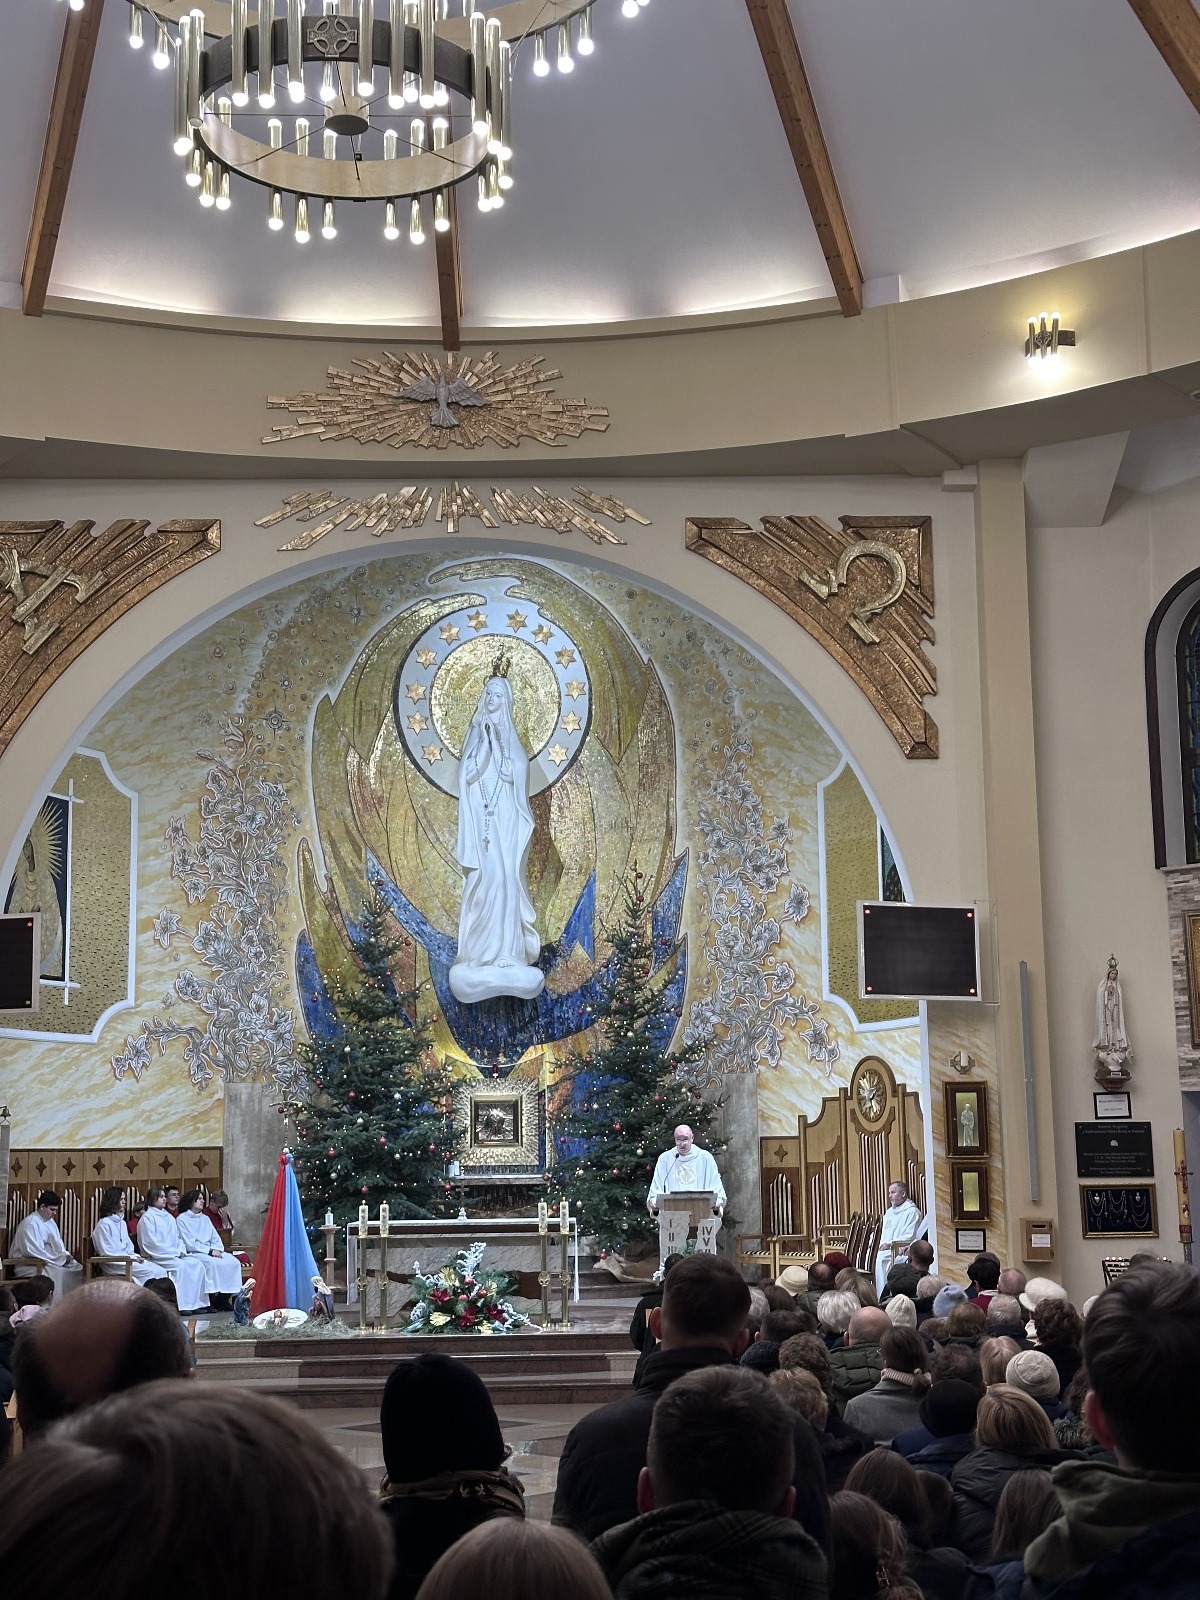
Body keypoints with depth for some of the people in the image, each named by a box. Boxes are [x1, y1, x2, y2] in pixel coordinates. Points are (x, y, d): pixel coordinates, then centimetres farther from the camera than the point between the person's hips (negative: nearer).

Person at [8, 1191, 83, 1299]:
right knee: (59, 1273, -34)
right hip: (29, 1265, -9)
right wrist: (59, 1259, -18)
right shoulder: (29, 1224, -14)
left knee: (77, 1269, -11)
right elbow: (31, 1251, -21)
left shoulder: (51, 1222, 16)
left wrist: (65, 1254, -2)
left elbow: (57, 1243, 22)